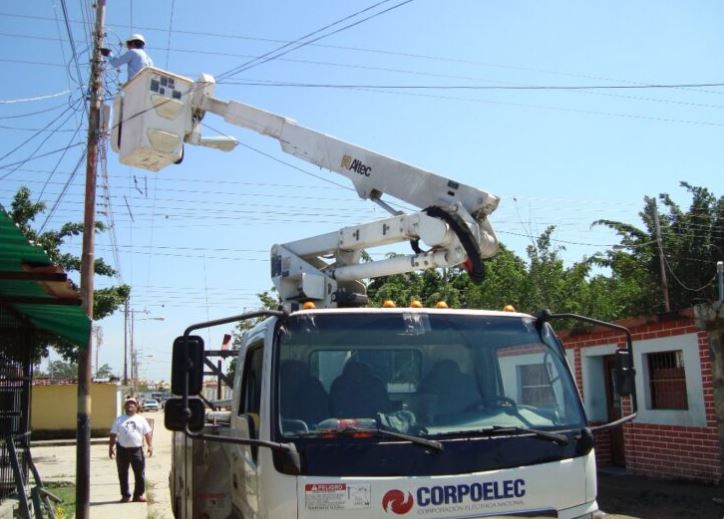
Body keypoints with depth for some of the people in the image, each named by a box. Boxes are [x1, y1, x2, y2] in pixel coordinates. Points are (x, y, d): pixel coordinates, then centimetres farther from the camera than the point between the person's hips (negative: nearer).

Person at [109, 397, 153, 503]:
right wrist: (110, 448, 1)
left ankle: (139, 494, 9)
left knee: (139, 473, -1)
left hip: (137, 449, 0)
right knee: (123, 474, 4)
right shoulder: (119, 420, 12)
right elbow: (113, 435, 10)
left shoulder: (141, 419, 11)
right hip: (122, 449, 1)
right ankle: (125, 495, 14)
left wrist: (150, 446, -6)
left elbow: (147, 433, 6)